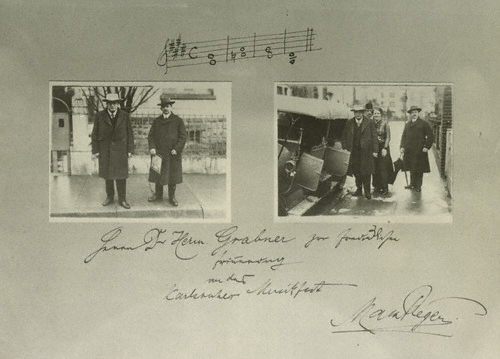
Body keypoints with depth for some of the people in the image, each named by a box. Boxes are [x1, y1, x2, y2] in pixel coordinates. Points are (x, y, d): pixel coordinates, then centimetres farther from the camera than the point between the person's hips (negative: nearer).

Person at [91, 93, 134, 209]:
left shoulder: (124, 116, 2)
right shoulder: (100, 116, 1)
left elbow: (130, 133, 5)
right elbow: (95, 134, 3)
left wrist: (130, 150, 1)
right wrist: (95, 150, -1)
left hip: (120, 150, -1)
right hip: (105, 150, 1)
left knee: (121, 176, 0)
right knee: (107, 175, 8)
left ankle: (122, 199, 9)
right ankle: (109, 197, 24)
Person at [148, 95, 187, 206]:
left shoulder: (178, 121, 2)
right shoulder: (156, 121, 10)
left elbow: (182, 137, -1)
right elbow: (151, 135, 9)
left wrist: (177, 149, -13)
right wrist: (152, 147, -7)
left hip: (173, 154, -2)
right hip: (158, 153, 2)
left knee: (172, 176, 3)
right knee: (157, 175, 8)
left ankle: (172, 197, 15)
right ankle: (158, 195, 23)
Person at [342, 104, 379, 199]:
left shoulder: (369, 122, -1)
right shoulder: (349, 123, 7)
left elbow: (374, 137, -1)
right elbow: (344, 136, 12)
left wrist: (375, 150, -6)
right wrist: (345, 148, 3)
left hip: (366, 151, -2)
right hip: (353, 151, 2)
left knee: (366, 172, 0)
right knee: (356, 172, 6)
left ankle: (367, 191, 8)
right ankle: (359, 189, 20)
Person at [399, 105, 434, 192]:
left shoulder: (424, 123, -1)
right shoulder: (407, 124, 15)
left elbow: (430, 136, -2)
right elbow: (404, 136, 16)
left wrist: (427, 147, -9)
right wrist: (402, 146, 4)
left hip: (420, 151, -4)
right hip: (409, 151, 5)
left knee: (419, 169, 1)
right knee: (411, 168, 11)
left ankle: (418, 186, 9)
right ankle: (412, 183, 22)